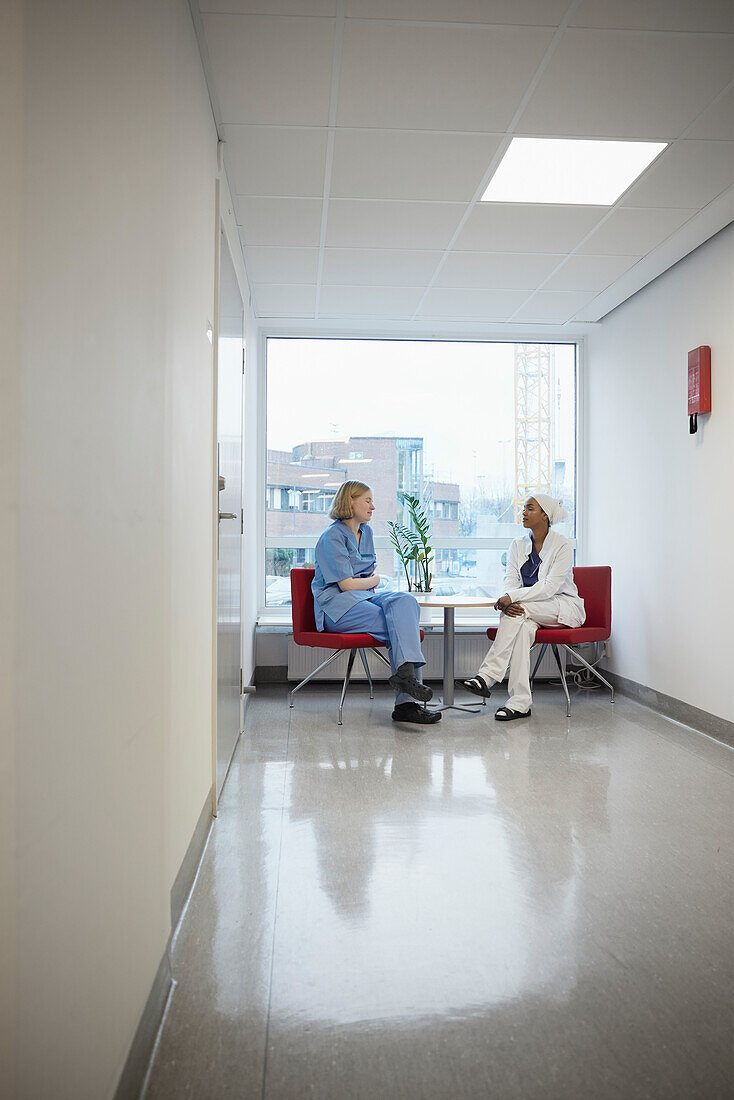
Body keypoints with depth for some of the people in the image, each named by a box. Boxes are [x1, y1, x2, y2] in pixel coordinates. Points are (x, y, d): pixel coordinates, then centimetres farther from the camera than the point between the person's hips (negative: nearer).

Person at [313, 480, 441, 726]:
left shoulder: (366, 532, 18)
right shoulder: (332, 537, -8)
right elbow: (346, 584, -14)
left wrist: (368, 580, 4)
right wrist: (373, 580, 5)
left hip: (364, 597, 7)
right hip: (337, 607, -7)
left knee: (405, 601, -25)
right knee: (400, 625, -27)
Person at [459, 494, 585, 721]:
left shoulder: (562, 546, -10)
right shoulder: (518, 545, 9)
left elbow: (549, 588, -20)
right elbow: (511, 582, 0)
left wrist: (513, 597, -29)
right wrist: (508, 603, -24)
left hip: (564, 608, -4)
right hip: (531, 611, 4)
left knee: (517, 611, -32)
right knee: (523, 628, -32)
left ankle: (487, 676, -35)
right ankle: (520, 702, -37)